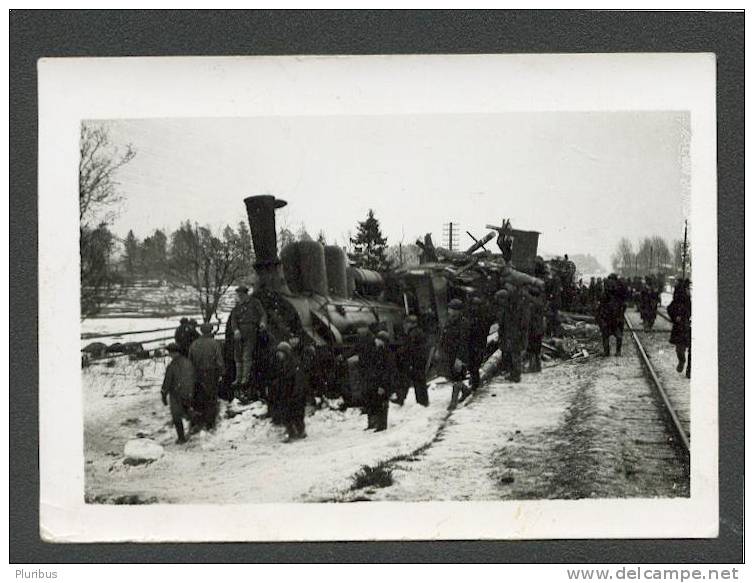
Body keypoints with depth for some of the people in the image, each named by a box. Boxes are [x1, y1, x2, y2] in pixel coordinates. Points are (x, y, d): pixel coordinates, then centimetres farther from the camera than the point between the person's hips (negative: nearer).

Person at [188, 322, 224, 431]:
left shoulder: (194, 344, 0)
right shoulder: (214, 344, -11)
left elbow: (190, 361, 5)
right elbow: (219, 362, -12)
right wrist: (220, 374, 0)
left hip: (197, 376, 3)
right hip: (211, 376, -3)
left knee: (198, 400, 14)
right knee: (211, 400, 7)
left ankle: (199, 422, 18)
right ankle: (210, 423, 9)